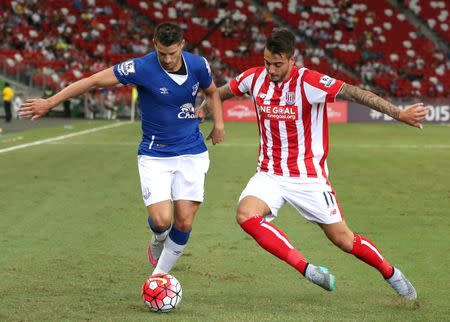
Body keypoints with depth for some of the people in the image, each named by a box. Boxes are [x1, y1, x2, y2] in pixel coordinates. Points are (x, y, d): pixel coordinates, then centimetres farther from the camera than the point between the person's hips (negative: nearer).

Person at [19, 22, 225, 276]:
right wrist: (50, 103, -9)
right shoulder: (141, 68, -17)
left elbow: (212, 92, 17)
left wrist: (219, 124, 1)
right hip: (154, 155, -2)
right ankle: (158, 239, 24)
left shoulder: (198, 65, -6)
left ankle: (160, 275, 17)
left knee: (184, 222, -6)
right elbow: (95, 81, -11)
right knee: (161, 220, -16)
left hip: (192, 153, 2)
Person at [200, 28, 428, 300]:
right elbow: (223, 92, 17)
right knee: (246, 214, -26)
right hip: (269, 174, 4)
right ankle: (308, 270, -17)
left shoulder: (309, 82, -19)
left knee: (343, 239, 2)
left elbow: (355, 93, -28)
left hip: (309, 177, -4)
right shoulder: (255, 78, -4)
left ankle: (392, 275, 30)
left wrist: (398, 113, -36)